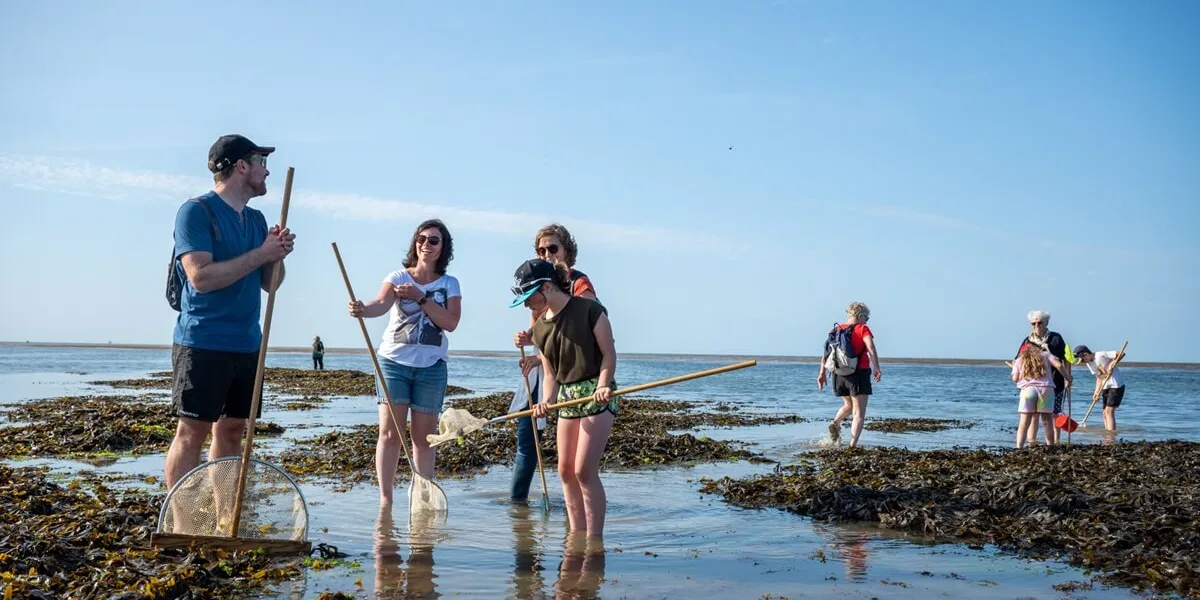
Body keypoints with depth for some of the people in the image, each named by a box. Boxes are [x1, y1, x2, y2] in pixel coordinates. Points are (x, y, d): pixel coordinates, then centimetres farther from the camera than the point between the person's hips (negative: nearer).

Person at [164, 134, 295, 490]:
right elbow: (201, 277, -19)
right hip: (202, 344, -7)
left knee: (232, 431, 10)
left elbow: (270, 284, 18)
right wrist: (260, 253, -16)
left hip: (247, 344, 8)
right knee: (192, 433, -6)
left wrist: (279, 254, -3)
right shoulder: (197, 211, -8)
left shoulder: (256, 220, 15)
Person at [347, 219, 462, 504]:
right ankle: (385, 498, -1)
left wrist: (420, 297, -17)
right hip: (394, 362, -1)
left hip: (431, 367, 1)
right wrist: (364, 309, -40)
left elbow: (451, 322, -9)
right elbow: (382, 303, -18)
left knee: (424, 437, 6)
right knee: (389, 433, -6)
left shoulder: (449, 284, 6)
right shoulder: (398, 277, 3)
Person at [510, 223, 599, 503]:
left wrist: (542, 356, -24)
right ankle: (516, 497, 18)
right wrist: (525, 337, -6)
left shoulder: (579, 283, -10)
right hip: (538, 365, 7)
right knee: (526, 432, 8)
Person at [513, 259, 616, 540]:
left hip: (597, 394, -7)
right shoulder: (540, 328, 8)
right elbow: (550, 374, 11)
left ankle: (595, 540, -2)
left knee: (584, 470, -12)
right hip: (567, 397, 7)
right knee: (566, 471, 6)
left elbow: (609, 354, -8)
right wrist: (546, 402, -7)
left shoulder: (589, 310, -10)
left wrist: (603, 386, -22)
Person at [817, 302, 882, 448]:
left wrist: (822, 373, 11)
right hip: (859, 373, -5)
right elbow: (871, 348, -17)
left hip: (839, 374, 5)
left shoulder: (836, 330, 10)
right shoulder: (862, 328, -3)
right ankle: (852, 444, -12)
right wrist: (877, 368, -20)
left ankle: (835, 422, 0)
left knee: (849, 405, 27)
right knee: (859, 413, 0)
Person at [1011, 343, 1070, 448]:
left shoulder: (1019, 360, 21)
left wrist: (1014, 367, 28)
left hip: (1027, 389, 0)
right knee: (1047, 422, 9)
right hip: (1045, 388, 0)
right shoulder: (1045, 355, 22)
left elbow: (1015, 379, 9)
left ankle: (1019, 448, -12)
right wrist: (1067, 378, 18)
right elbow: (1059, 365, 7)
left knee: (1024, 423, -2)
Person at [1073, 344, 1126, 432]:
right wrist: (1097, 392, -5)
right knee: (1105, 413, 7)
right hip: (1106, 386, 8)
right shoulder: (1089, 364, 6)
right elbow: (1099, 378, 8)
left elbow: (1122, 354, -18)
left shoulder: (1101, 355, -19)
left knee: (1109, 411, -14)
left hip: (1117, 384, -8)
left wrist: (1112, 364, -27)